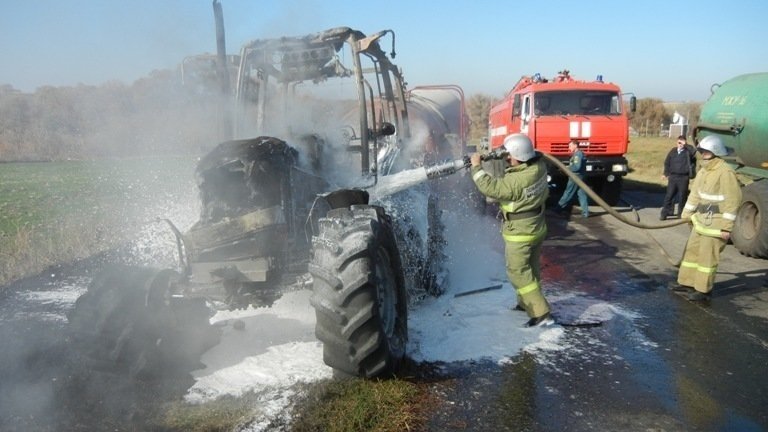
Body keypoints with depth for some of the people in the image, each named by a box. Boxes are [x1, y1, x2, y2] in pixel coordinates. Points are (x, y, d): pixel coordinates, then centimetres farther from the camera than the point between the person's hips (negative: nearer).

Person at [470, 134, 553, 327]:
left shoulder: (517, 181, -31)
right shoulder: (539, 164, -8)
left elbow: (489, 187, -25)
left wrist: (476, 166, -14)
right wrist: (504, 155, -3)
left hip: (519, 234, -9)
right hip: (537, 228, 9)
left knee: (519, 273, 1)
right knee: (531, 268, 22)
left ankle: (541, 314, 1)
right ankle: (527, 303, 39)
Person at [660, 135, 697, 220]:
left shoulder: (688, 151, -1)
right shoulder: (673, 151, 9)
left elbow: (694, 152, -25)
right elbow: (667, 162, 15)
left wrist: (686, 145, -23)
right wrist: (666, 173, 10)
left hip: (684, 178, -2)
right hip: (673, 176, 2)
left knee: (682, 197, 5)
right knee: (669, 195, 2)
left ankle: (681, 213, 15)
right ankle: (665, 213, 6)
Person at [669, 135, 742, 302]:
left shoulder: (725, 173, -18)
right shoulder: (703, 171, 9)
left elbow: (733, 201, -19)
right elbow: (695, 194, 17)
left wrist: (727, 226, -20)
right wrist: (686, 214, 19)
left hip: (716, 222, -9)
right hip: (701, 219, 9)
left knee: (707, 255, -3)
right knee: (692, 250, 14)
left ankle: (703, 290, 7)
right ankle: (687, 282, 26)